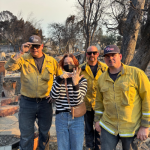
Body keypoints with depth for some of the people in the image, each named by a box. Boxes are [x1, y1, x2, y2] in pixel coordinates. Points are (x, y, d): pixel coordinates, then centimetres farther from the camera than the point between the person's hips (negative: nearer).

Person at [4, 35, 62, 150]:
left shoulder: (51, 61, 2)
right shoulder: (23, 59, -3)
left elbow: (61, 76, 12)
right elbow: (9, 67, -19)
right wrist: (21, 53, -24)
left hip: (45, 102, 2)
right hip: (27, 102, -1)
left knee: (44, 132, 19)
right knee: (26, 135, 9)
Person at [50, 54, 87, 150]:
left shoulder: (82, 81, -1)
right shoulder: (58, 79, 6)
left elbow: (77, 101, -14)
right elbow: (53, 96, -12)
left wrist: (75, 84, -27)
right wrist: (60, 79, -20)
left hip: (76, 119, -1)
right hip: (61, 119, 2)